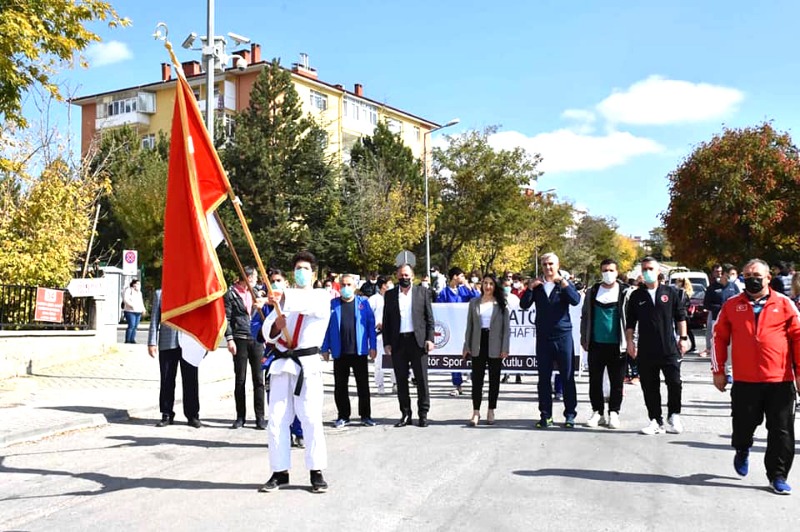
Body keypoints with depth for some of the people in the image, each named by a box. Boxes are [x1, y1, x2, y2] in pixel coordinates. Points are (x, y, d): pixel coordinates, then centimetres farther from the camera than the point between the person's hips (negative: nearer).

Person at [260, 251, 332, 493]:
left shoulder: (321, 297, 8)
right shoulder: (284, 299, 21)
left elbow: (310, 304, -18)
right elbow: (267, 332, 13)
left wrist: (284, 298, -32)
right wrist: (276, 325, -9)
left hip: (308, 363, -4)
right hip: (281, 363, 4)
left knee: (311, 419, -8)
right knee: (277, 420, 3)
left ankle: (316, 472, 1)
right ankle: (280, 472, 13)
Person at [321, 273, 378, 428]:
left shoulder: (363, 302, 4)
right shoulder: (332, 304, 5)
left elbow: (371, 324, 2)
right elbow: (327, 326, 5)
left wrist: (372, 346, -4)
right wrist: (325, 348, 0)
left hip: (359, 351, -1)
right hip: (339, 353, 1)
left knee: (363, 385, 5)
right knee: (340, 386, 7)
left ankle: (365, 415, 14)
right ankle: (343, 416, 17)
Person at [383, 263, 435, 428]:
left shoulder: (422, 291, 6)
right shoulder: (390, 295, 9)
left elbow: (429, 317, 4)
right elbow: (386, 321, 8)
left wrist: (430, 339, -5)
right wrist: (386, 343, 1)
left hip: (418, 340, -2)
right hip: (398, 342, 2)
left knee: (421, 379, 1)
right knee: (401, 380, 6)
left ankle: (423, 414, 9)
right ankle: (405, 414, 14)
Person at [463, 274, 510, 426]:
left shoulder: (501, 304, 2)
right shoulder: (474, 303, 8)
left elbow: (506, 327, 0)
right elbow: (469, 326, 8)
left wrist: (505, 348, -8)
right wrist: (467, 346, 2)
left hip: (495, 346, -1)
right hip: (478, 345, 1)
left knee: (494, 379, 6)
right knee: (477, 379, 1)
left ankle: (491, 412, 16)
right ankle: (476, 412, 7)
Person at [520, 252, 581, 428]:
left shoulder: (565, 284, 5)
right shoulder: (537, 286, 10)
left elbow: (575, 300, -14)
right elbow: (523, 305, 1)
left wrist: (563, 282, -20)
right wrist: (530, 287, -11)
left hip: (563, 335, -2)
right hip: (543, 337, 2)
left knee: (567, 377, 2)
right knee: (544, 378, 5)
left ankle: (570, 414, 10)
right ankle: (545, 415, 11)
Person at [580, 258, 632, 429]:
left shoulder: (625, 292, 0)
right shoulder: (593, 292, 8)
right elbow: (585, 316, 13)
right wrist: (584, 338, 8)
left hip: (617, 344, -2)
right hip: (596, 344, 2)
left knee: (617, 382, 4)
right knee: (595, 381, 7)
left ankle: (614, 413, 14)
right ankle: (597, 412, 17)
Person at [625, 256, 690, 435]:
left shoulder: (670, 292, 5)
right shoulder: (636, 296, 7)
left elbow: (680, 316, 8)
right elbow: (630, 322, 10)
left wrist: (683, 337, 2)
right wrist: (630, 341, 1)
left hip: (669, 348, -1)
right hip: (646, 350, 1)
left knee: (674, 383, -2)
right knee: (649, 387, 4)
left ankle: (674, 416, 19)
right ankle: (656, 421, 13)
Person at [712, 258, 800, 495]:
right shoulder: (732, 305, 5)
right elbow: (719, 338, 9)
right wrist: (718, 370, 6)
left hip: (780, 380, -1)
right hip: (744, 381, 1)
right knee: (743, 425, 10)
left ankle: (778, 476, 16)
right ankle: (742, 451, 43)